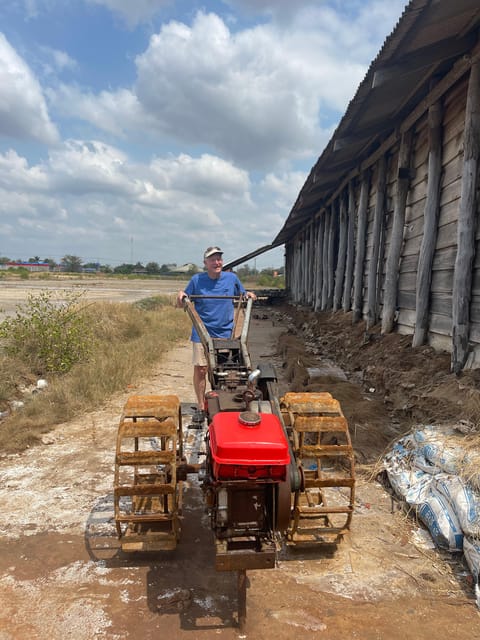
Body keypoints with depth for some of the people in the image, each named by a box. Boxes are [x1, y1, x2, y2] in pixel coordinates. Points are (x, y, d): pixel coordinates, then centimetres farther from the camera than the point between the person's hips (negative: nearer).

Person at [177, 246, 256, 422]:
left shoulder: (231, 278, 2)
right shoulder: (197, 280, -2)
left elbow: (242, 296, 18)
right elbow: (183, 304, 6)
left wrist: (248, 294, -4)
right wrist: (181, 294, -15)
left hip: (226, 333, 1)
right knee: (200, 369, -1)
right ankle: (200, 407, 14)